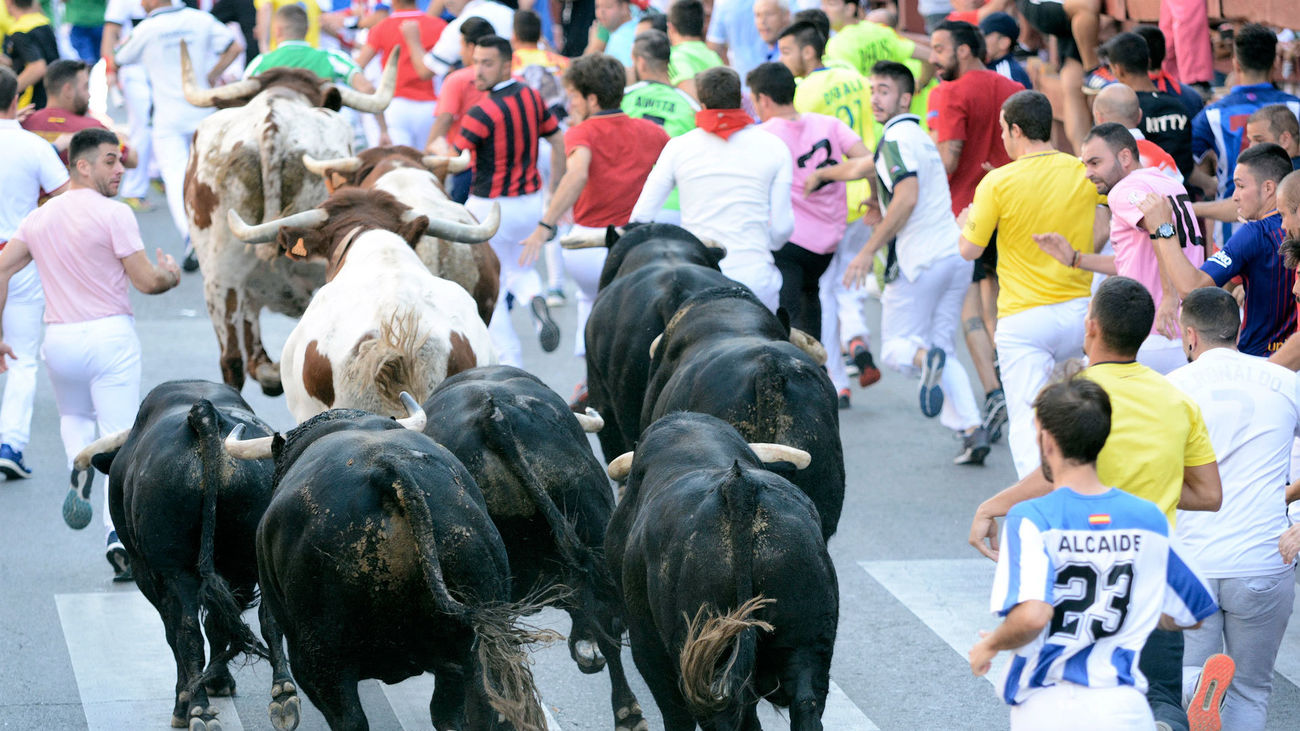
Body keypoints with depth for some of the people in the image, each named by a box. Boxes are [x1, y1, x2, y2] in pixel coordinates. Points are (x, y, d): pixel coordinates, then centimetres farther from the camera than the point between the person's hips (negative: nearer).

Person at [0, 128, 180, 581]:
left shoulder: (39, 219, 10)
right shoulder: (113, 214, -9)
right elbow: (146, 282, -11)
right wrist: (171, 276, 12)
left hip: (59, 339, 5)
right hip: (110, 336, -5)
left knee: (74, 420, 30)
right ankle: (117, 533, -15)